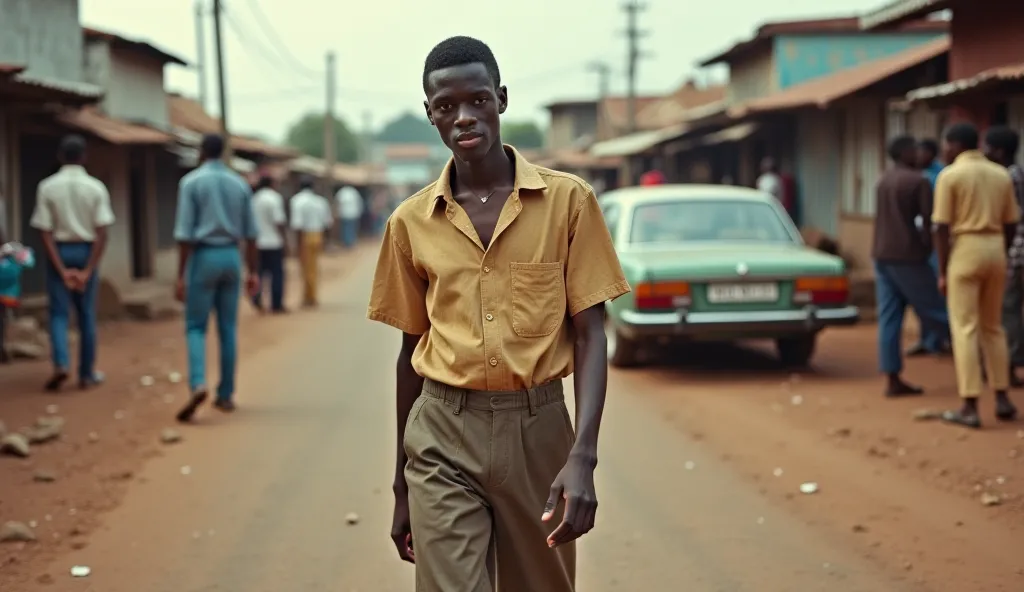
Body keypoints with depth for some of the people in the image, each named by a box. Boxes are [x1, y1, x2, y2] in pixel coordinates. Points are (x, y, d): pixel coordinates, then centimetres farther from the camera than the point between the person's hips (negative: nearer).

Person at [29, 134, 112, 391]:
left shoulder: (47, 187, -6)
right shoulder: (96, 187, -5)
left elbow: (46, 233, -9)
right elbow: (102, 234, -10)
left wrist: (62, 270, -8)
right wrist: (88, 270, -9)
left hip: (59, 252, 0)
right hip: (86, 252, 1)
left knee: (59, 312, 4)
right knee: (87, 314, 9)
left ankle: (60, 364, -17)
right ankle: (87, 373, 13)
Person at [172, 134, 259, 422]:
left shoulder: (191, 182, -6)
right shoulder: (240, 184, 7)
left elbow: (185, 233, -11)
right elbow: (250, 234, 7)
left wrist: (181, 276, -9)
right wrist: (253, 272, 12)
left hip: (203, 258, -4)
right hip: (231, 258, 4)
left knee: (195, 327, 1)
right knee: (228, 329, 10)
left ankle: (198, 384, -20)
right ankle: (226, 394, 12)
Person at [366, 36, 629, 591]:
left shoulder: (567, 201, -3)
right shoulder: (411, 222, 3)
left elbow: (589, 334, -4)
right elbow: (412, 349, 10)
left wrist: (582, 456, -16)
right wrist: (402, 483, 13)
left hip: (538, 428, 0)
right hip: (442, 439, 1)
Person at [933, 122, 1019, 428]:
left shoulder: (950, 175, -6)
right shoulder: (1001, 174, 9)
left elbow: (942, 227, -9)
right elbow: (1011, 224, 10)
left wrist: (942, 270, -4)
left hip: (965, 249, -5)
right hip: (995, 248, 5)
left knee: (965, 329, -3)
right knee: (993, 327, 18)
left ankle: (970, 407, -5)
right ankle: (1002, 398, 20)